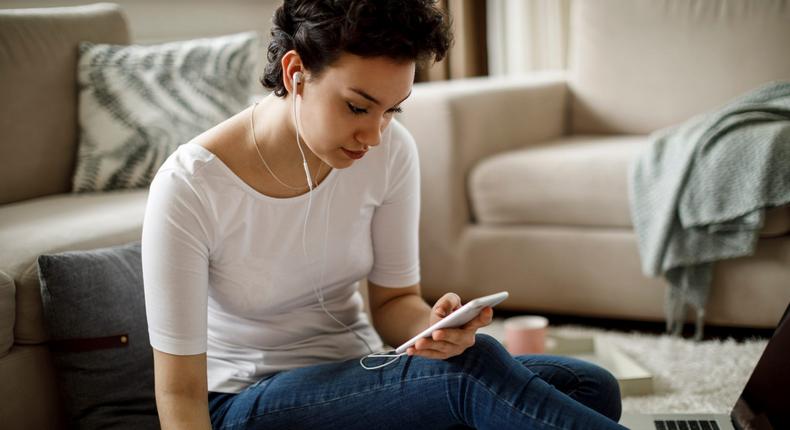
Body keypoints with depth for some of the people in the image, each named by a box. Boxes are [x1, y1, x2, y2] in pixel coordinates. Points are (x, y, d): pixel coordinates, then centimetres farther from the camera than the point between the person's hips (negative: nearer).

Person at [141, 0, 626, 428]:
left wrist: (431, 324, -22)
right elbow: (180, 391, -18)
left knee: (590, 388, -18)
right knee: (473, 368, -30)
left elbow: (395, 300, 2)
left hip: (357, 377, 5)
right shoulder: (188, 188, -21)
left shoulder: (391, 152, -9)